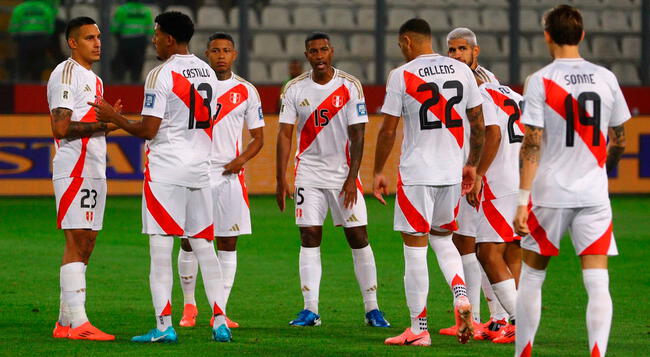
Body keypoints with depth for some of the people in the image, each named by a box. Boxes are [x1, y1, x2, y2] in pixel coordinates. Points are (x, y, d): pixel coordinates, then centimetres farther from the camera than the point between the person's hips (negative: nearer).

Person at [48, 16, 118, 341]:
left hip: (94, 171, 10)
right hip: (74, 169, -10)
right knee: (77, 240, -12)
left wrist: (110, 122, 8)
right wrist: (101, 124, -16)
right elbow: (61, 127, -17)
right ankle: (76, 323, -15)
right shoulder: (66, 74, -9)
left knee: (86, 243, 8)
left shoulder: (94, 79, 21)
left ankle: (66, 321, 11)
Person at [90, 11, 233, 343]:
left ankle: (164, 325, -7)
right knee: (204, 246, 10)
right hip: (200, 168, 7)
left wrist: (112, 116, 0)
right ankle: (220, 320, 5)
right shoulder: (208, 73, 12)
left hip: (166, 169, -7)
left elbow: (147, 130, -13)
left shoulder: (161, 75, -11)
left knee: (160, 247, -4)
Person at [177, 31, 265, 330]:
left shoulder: (246, 91, 7)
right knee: (188, 241, 0)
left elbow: (258, 137, 11)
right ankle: (189, 306, 13)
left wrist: (241, 159, -8)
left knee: (228, 243, 0)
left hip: (229, 174, 1)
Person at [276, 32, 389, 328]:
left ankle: (372, 309, 4)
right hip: (308, 173, 1)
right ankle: (310, 309, -2)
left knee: (358, 237, -3)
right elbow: (284, 134, 2)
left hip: (343, 171, -1)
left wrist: (352, 179, -13)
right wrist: (281, 179, -6)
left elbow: (357, 135, -6)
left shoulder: (350, 87, -4)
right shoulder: (294, 89, 1)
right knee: (309, 238, -4)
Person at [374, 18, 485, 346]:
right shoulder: (462, 71, 5)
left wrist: (378, 172, 5)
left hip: (416, 174, -5)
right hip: (452, 172, 5)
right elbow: (478, 125, 10)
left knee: (415, 248, 2)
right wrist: (472, 165, 22)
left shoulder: (401, 75, -7)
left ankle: (418, 329, 4)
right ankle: (461, 297, -4)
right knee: (442, 239, 21)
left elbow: (388, 131, -6)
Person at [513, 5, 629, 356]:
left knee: (531, 277, 13)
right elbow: (618, 142, 12)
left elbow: (532, 145, -11)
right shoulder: (606, 78, 4)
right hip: (594, 195, 2)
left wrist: (522, 200, -11)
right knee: (598, 283, -1)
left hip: (549, 195, -2)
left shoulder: (540, 81, -6)